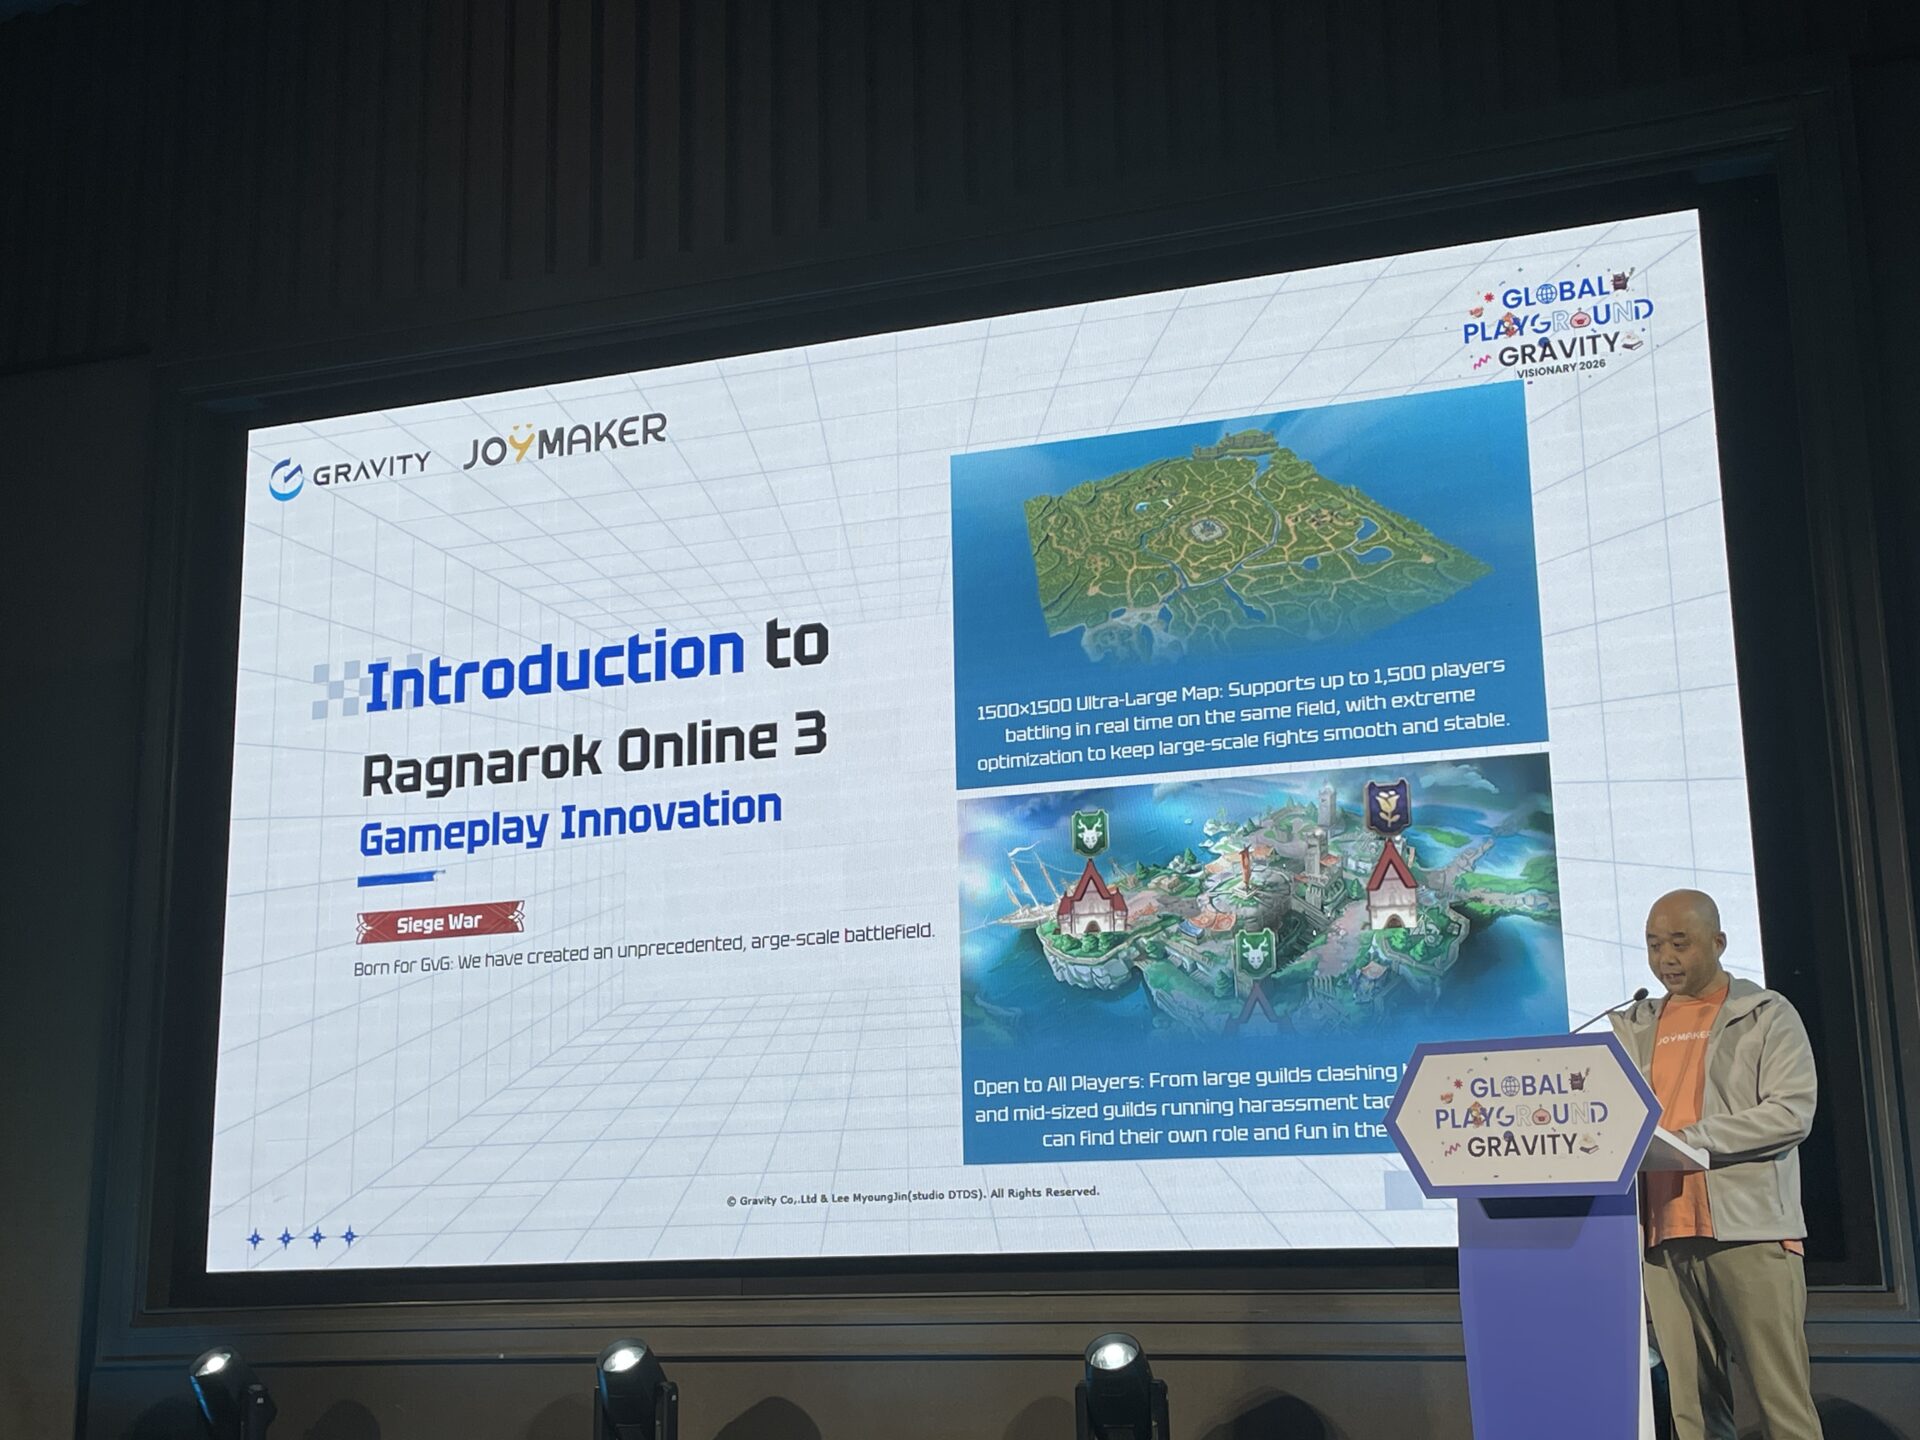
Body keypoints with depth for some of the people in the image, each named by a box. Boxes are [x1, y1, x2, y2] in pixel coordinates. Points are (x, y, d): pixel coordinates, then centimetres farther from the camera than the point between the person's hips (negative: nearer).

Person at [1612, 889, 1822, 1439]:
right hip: (1664, 1234, 4)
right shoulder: (1634, 1027, 18)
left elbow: (1792, 1112, -8)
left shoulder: (1766, 1015, 5)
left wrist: (1691, 1137, -16)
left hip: (1750, 1228, -4)